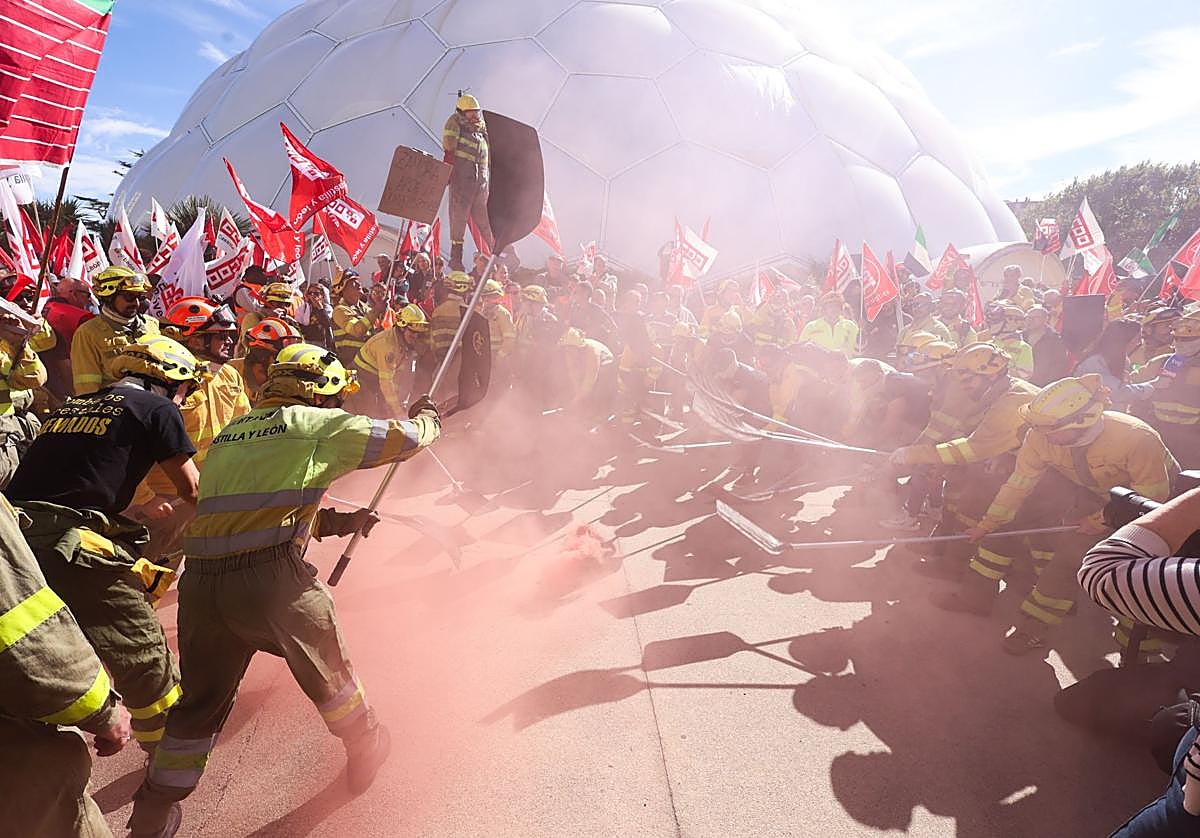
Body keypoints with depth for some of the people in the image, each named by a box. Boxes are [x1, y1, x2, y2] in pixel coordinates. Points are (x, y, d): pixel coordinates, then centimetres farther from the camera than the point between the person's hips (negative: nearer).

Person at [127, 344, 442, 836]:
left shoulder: (230, 434, 21)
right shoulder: (315, 423, 0)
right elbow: (401, 438, 1)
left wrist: (338, 523, 27)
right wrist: (427, 418, 23)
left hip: (200, 586, 6)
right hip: (272, 579, -5)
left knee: (199, 703, 25)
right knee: (327, 672, 20)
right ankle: (365, 748, 43)